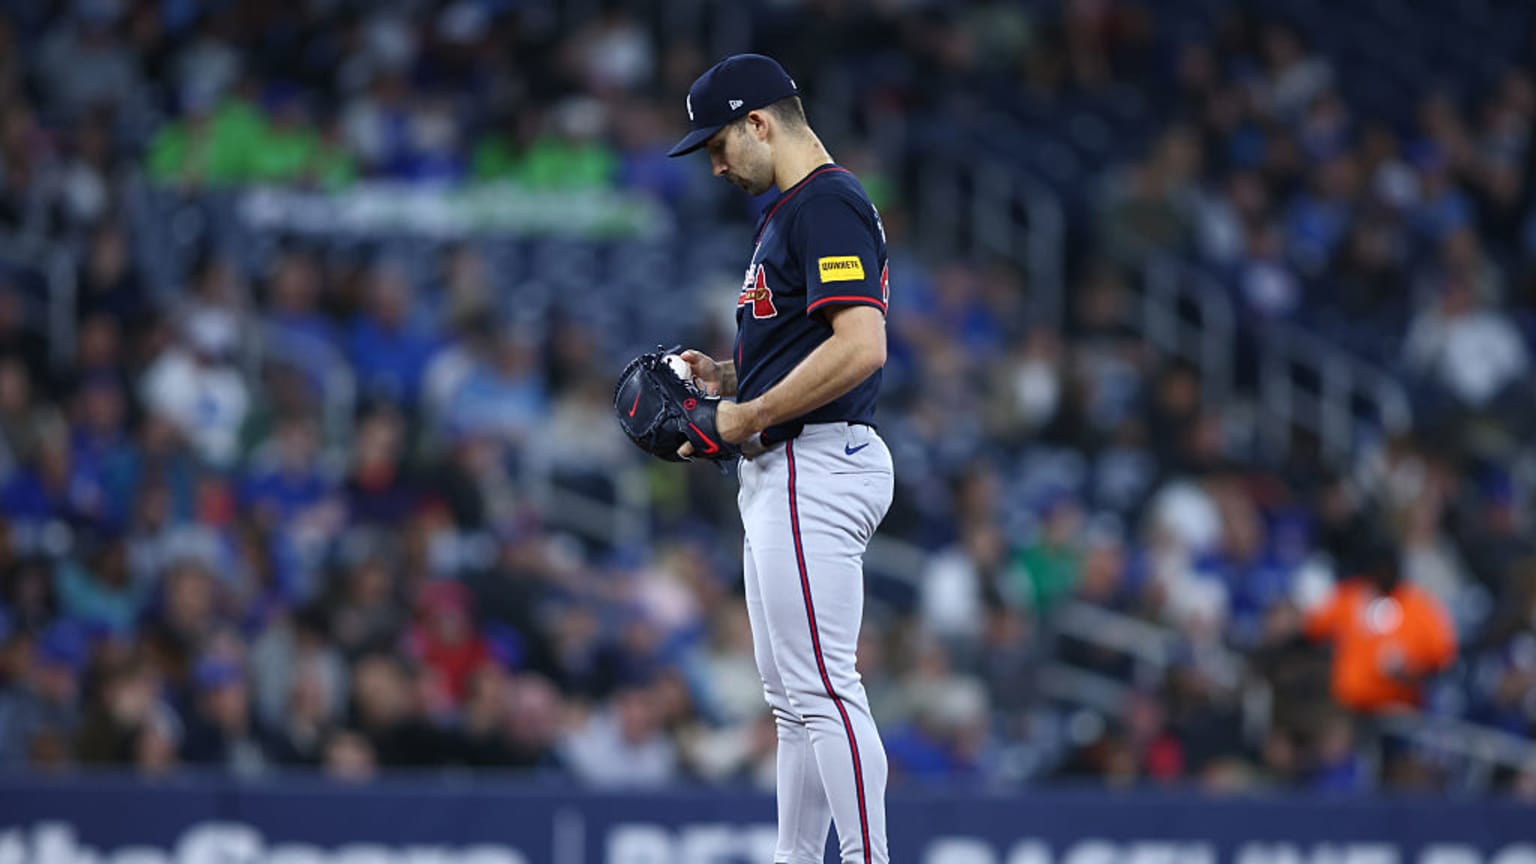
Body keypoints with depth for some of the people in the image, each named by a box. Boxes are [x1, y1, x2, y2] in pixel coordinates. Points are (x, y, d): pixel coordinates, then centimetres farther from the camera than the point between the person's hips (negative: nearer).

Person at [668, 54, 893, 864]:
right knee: (794, 698, 13)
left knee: (822, 689, -14)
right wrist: (729, 378, 12)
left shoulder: (827, 204, -14)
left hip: (815, 465, -11)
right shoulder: (791, 210, 20)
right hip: (779, 478, 11)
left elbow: (862, 347, -24)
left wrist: (750, 416, -17)